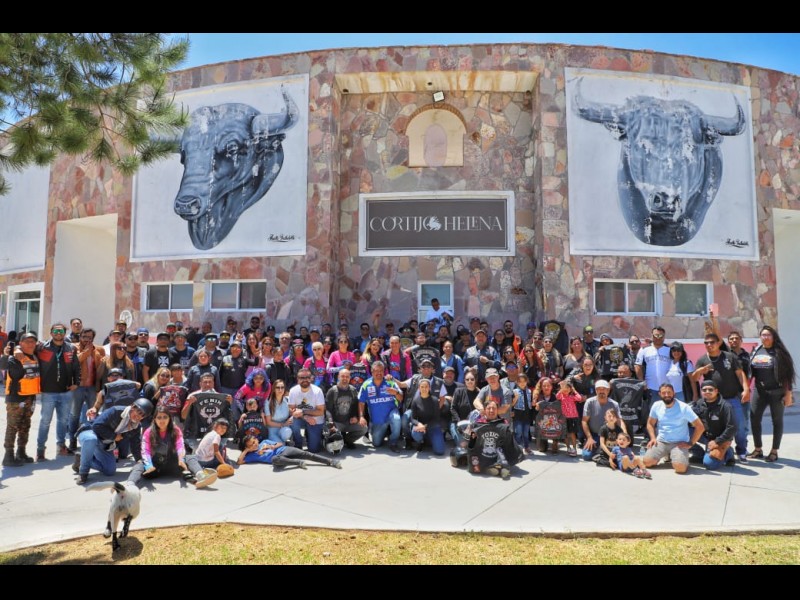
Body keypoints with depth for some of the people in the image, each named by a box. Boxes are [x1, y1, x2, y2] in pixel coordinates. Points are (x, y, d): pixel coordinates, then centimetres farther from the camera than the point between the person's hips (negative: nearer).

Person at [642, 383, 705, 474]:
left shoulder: (684, 408, -11)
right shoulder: (656, 405, 0)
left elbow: (700, 427, -8)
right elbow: (650, 423, 13)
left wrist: (690, 443, -10)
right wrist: (653, 438, -2)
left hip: (679, 443, -3)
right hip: (661, 441, 4)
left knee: (680, 468, -29)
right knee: (647, 462, -16)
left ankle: (674, 456, 8)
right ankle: (666, 455, 16)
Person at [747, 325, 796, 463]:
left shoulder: (779, 352, -6)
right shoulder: (755, 351, 6)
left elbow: (787, 374, -8)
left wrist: (788, 393, -12)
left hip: (777, 392, -4)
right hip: (759, 391, 4)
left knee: (777, 421, 7)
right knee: (754, 419, 3)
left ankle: (774, 451, 15)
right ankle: (758, 449, 15)